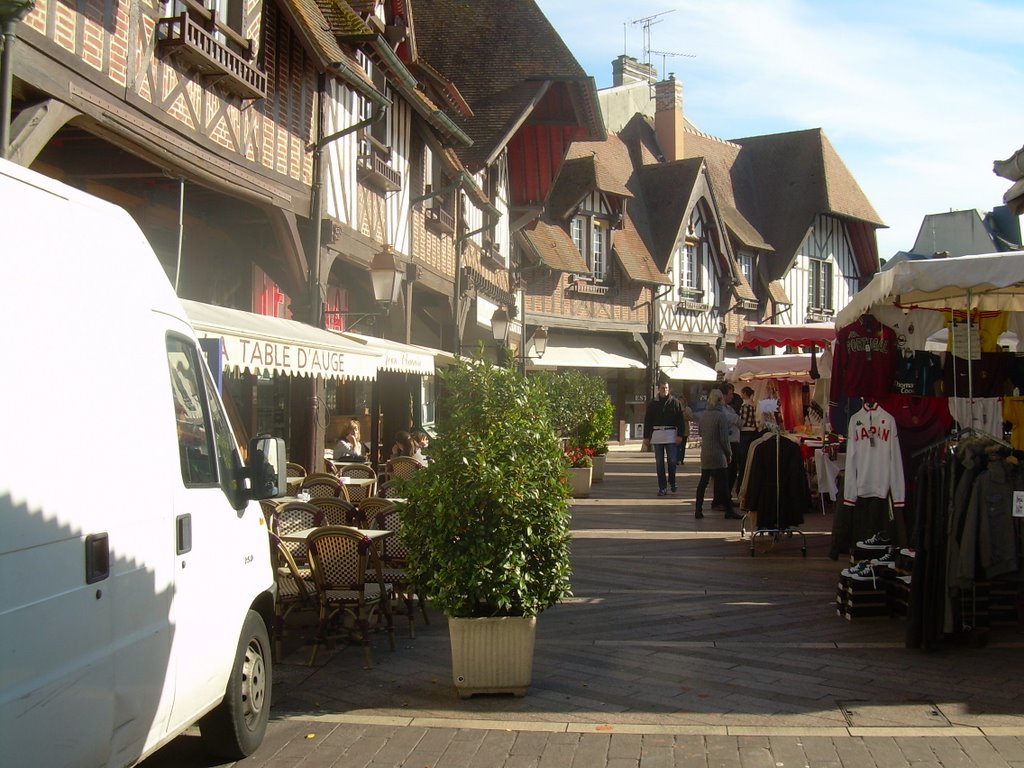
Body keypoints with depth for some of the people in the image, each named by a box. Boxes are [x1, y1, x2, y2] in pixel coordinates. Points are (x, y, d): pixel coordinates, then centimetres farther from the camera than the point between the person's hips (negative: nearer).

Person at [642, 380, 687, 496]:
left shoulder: (675, 403, 3)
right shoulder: (653, 404, 8)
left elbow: (681, 420, 2)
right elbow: (647, 421, 10)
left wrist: (680, 435, -6)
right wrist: (646, 437, 5)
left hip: (671, 435, -2)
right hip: (657, 434, 2)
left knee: (672, 460, -4)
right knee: (659, 462, 3)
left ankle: (672, 481, 20)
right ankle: (662, 487, 8)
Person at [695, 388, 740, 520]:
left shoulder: (704, 414, 4)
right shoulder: (721, 416, -14)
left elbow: (700, 432, 17)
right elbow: (724, 439, -13)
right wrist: (729, 453, -2)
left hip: (705, 453, 6)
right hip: (718, 455, -6)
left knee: (703, 481, 11)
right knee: (723, 483, 0)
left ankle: (698, 510, 11)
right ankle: (729, 511, 4)